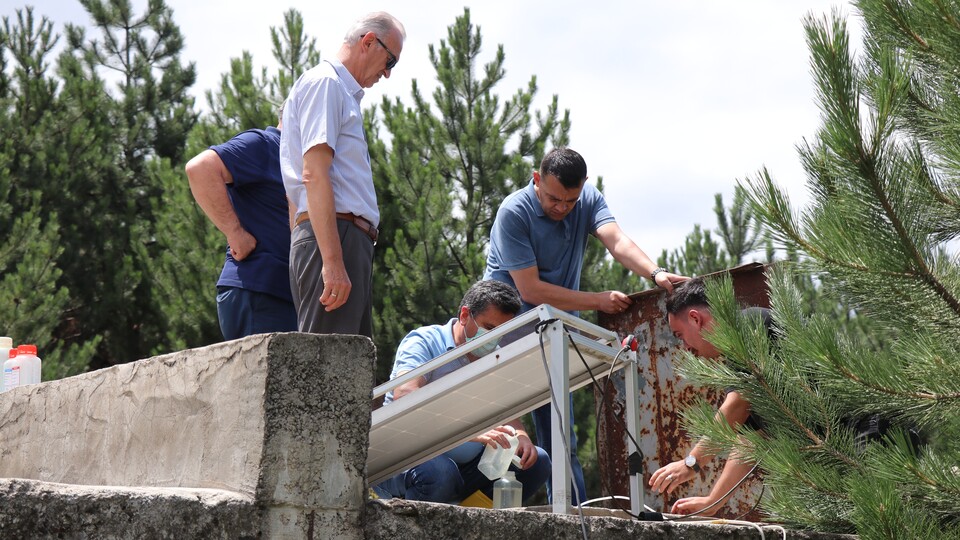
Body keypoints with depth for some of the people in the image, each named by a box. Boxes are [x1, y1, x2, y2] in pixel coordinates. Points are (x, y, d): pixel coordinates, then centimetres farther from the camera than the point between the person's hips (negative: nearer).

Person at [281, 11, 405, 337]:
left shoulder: (343, 92, 28)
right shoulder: (324, 82, -3)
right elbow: (313, 174, -15)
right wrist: (332, 261, -23)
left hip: (350, 241, 10)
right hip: (333, 239, -10)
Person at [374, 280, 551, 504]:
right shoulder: (424, 342, -9)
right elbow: (404, 395, -27)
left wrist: (520, 436, -16)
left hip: (464, 465, 7)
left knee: (536, 461, -8)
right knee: (440, 473, -38)